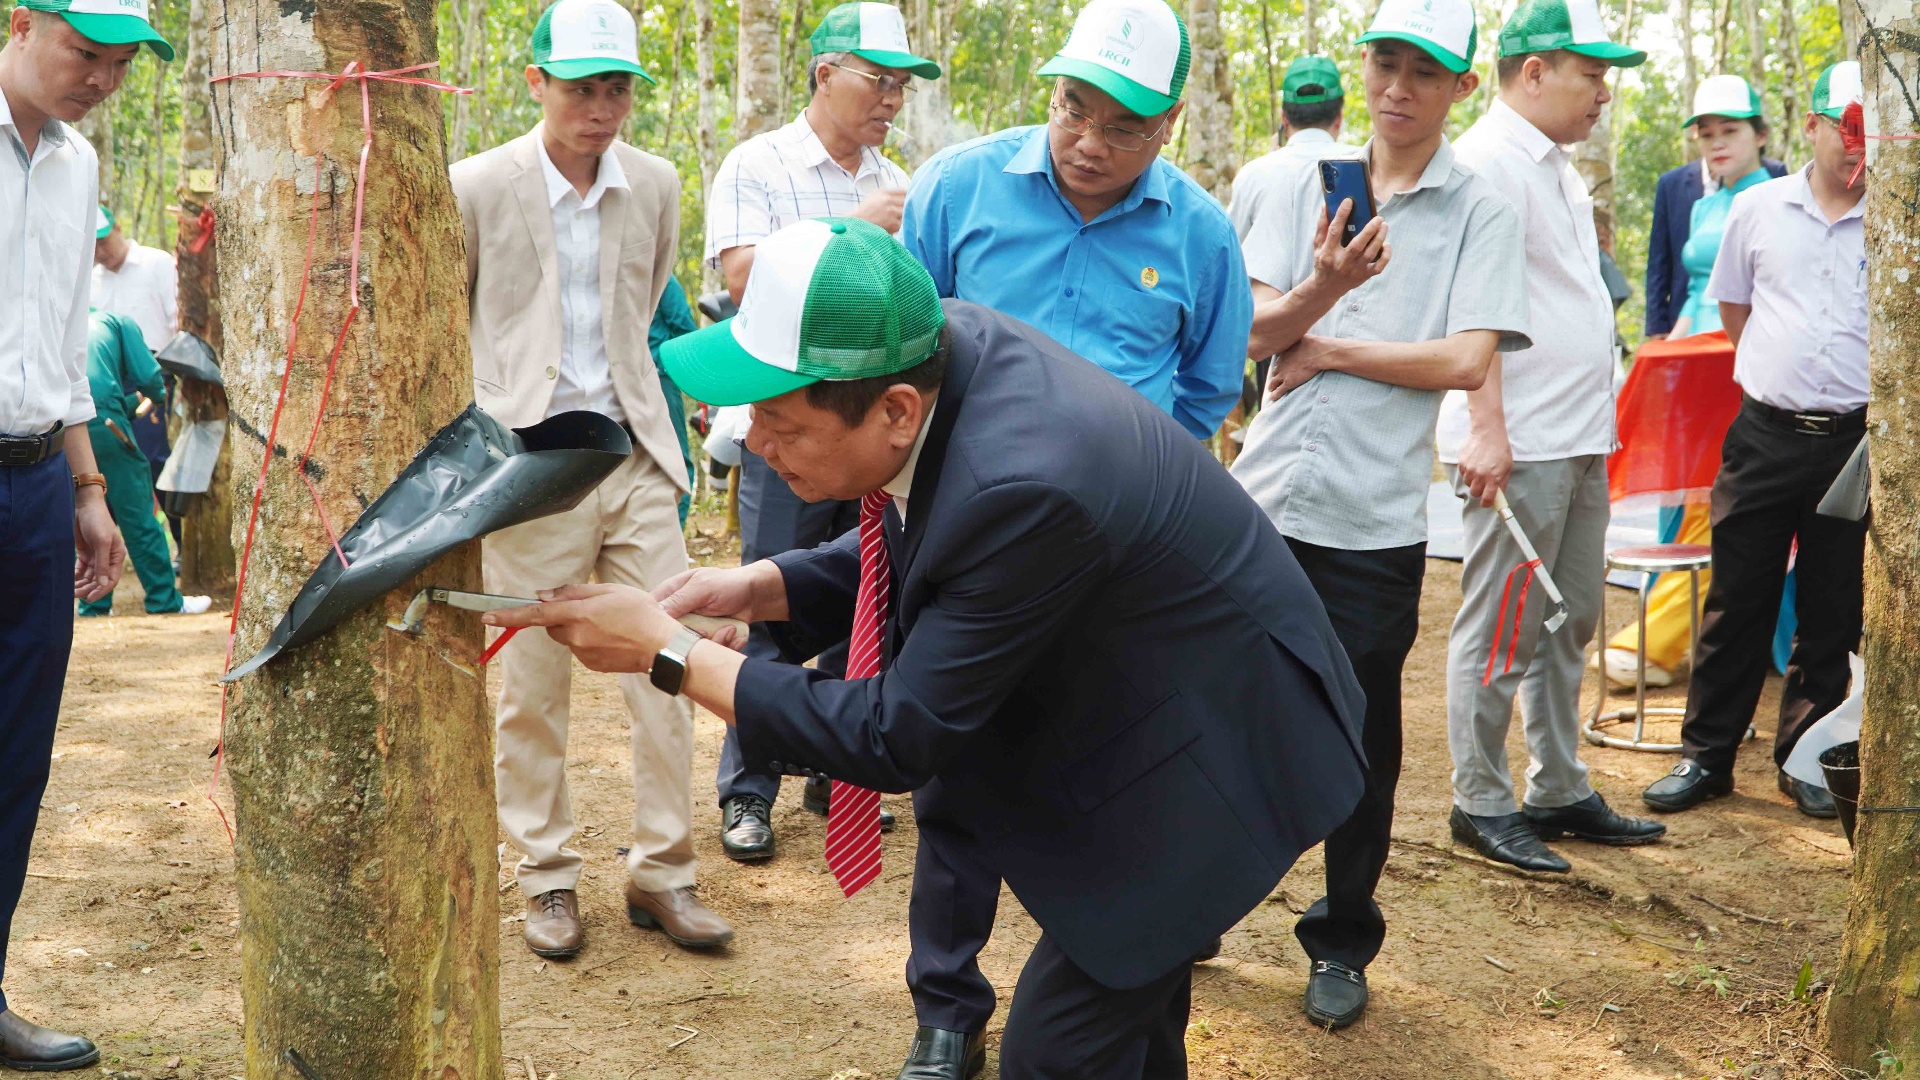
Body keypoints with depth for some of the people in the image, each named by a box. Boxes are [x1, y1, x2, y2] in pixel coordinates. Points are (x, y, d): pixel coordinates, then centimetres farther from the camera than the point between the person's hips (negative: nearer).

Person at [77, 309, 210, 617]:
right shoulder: (119, 321, 17)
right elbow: (147, 377, 5)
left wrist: (130, 406, 26)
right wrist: (160, 394, 27)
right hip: (101, 415, -5)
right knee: (137, 514, 1)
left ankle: (94, 607, 16)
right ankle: (166, 602, 6)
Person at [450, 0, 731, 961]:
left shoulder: (656, 186, 5)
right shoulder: (477, 188, -4)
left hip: (635, 457, 3)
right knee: (533, 687, 5)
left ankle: (661, 872, 15)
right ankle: (548, 879, 19)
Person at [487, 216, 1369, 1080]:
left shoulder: (1024, 488, -38)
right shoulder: (938, 340, -13)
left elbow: (899, 735, -28)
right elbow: (923, 550, 6)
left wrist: (668, 652, -23)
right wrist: (756, 588, -10)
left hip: (1208, 753, -8)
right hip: (1127, 714, 9)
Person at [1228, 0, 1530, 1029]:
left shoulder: (1481, 211, 0)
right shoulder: (1309, 190, 9)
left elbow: (1466, 359, -11)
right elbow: (1253, 333, 0)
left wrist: (1325, 349, -6)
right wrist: (1322, 287, -20)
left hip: (1377, 519, -2)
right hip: (1267, 497, 3)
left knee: (1361, 739, 7)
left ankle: (1343, 943, 25)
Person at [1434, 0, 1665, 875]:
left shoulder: (1557, 167, 19)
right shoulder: (1489, 162, -11)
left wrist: (1595, 426, 21)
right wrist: (1486, 427, -25)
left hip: (1577, 440, 10)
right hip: (1516, 443, -10)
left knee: (1570, 622, 14)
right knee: (1501, 629, -2)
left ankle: (1558, 793, 24)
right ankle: (1480, 804, 8)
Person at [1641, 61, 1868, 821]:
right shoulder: (1758, 208, 4)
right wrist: (1776, 377, 12)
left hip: (1855, 437, 0)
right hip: (1765, 435, 1)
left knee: (1834, 610, 9)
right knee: (1737, 599, 5)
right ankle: (1706, 754, 16)